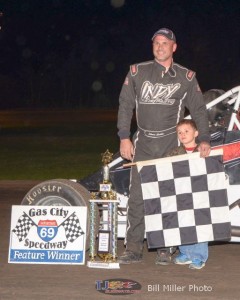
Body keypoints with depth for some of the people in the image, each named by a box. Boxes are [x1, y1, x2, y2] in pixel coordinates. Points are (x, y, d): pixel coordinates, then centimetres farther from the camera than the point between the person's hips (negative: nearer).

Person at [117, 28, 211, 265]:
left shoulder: (186, 77, 5)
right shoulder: (137, 72, 6)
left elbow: (199, 109, 6)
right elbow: (125, 105, 6)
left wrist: (204, 139, -6)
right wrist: (124, 137, -2)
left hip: (171, 144, 0)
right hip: (143, 143, 1)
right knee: (136, 196, -3)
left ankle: (165, 248, 11)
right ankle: (133, 249, 3)